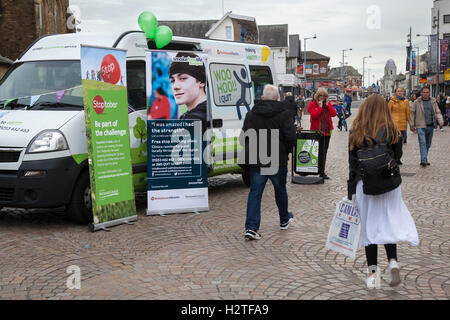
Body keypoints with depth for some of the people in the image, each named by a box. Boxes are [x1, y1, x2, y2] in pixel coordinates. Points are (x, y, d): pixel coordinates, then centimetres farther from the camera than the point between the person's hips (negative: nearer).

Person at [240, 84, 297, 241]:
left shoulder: (251, 114, 4)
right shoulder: (284, 114, -7)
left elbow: (244, 137, 6)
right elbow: (291, 138, -15)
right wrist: (285, 151, 3)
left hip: (256, 161, 2)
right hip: (278, 161, -2)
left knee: (255, 193, 3)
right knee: (280, 190, 18)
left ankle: (251, 227, -6)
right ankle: (284, 220, 37)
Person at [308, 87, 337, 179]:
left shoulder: (328, 104, 13)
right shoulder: (312, 104, -1)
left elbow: (334, 114, 0)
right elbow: (314, 116, -16)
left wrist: (328, 105, -7)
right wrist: (320, 107, -14)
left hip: (327, 131, 5)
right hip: (317, 131, -5)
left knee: (324, 152, 10)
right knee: (321, 152, -9)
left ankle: (322, 172, 16)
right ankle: (321, 172, -2)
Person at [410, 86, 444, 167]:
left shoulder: (433, 102, 10)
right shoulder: (417, 102, 1)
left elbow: (437, 112, 10)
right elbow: (412, 114, 3)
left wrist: (440, 120, -9)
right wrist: (412, 125, 1)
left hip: (430, 126, 4)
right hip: (421, 126, -4)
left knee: (428, 144, 10)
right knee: (422, 142, -15)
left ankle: (425, 159, 21)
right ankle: (423, 160, -20)